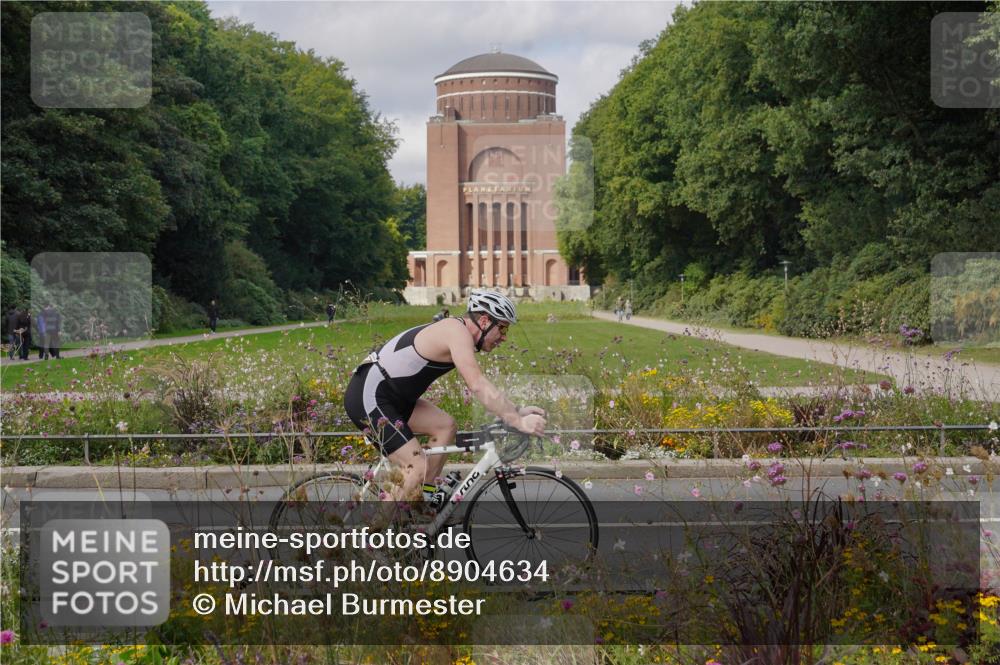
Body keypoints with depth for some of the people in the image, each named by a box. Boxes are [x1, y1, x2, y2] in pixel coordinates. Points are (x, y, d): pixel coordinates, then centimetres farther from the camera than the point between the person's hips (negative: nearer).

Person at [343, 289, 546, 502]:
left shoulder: (456, 332, 13)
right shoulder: (457, 332, -17)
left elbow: (478, 386, 17)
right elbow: (478, 386, -27)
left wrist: (516, 412, 8)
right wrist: (519, 422, -27)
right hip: (368, 398, -10)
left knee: (445, 426, 13)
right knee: (419, 469, -15)